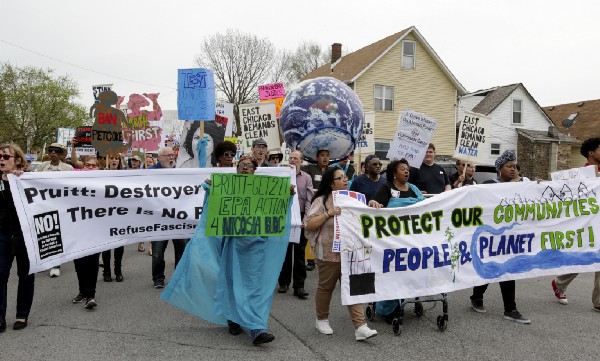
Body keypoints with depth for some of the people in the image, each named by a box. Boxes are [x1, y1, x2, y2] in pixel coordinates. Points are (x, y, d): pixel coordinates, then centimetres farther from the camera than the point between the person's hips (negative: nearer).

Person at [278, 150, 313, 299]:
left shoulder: (306, 178, 5)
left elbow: (309, 200, 0)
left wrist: (306, 219, -8)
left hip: (301, 217, 0)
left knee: (299, 252, 3)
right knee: (285, 250, 10)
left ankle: (299, 285, 8)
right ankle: (284, 282, 23)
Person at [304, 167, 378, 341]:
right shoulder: (321, 201, -4)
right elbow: (308, 224, -11)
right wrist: (328, 214, -20)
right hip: (329, 253, -4)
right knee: (326, 287, 10)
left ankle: (360, 326, 0)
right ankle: (322, 320, 30)